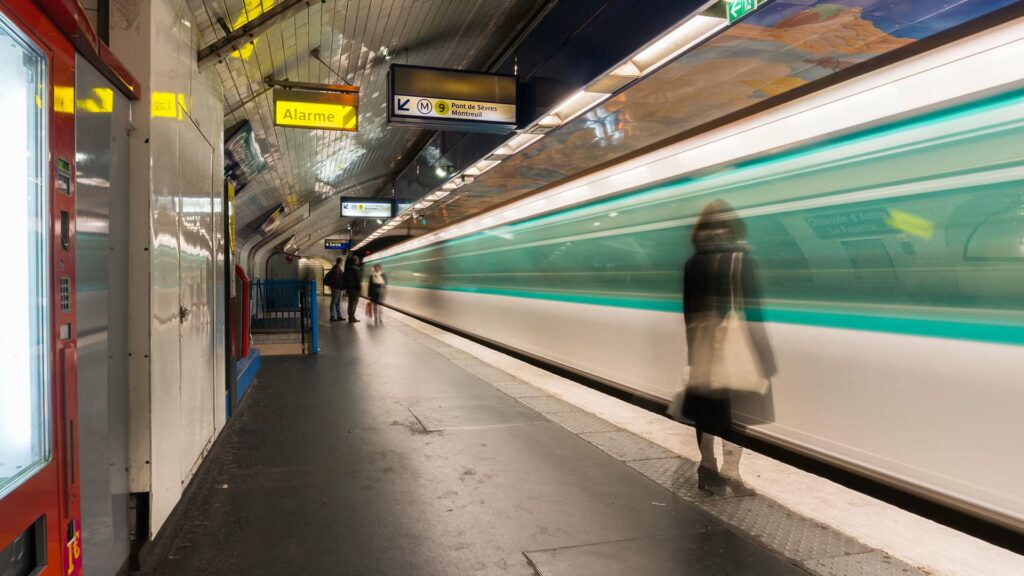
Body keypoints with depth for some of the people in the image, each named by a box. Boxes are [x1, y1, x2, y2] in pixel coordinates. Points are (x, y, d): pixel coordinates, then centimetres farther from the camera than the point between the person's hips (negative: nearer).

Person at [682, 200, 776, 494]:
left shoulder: (692, 263, 5)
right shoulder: (741, 259, -9)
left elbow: (689, 309, 9)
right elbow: (751, 310, -11)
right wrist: (765, 356, -7)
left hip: (701, 346, 5)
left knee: (706, 406, 12)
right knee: (735, 409, 3)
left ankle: (708, 471, 20)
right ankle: (730, 473, -1)